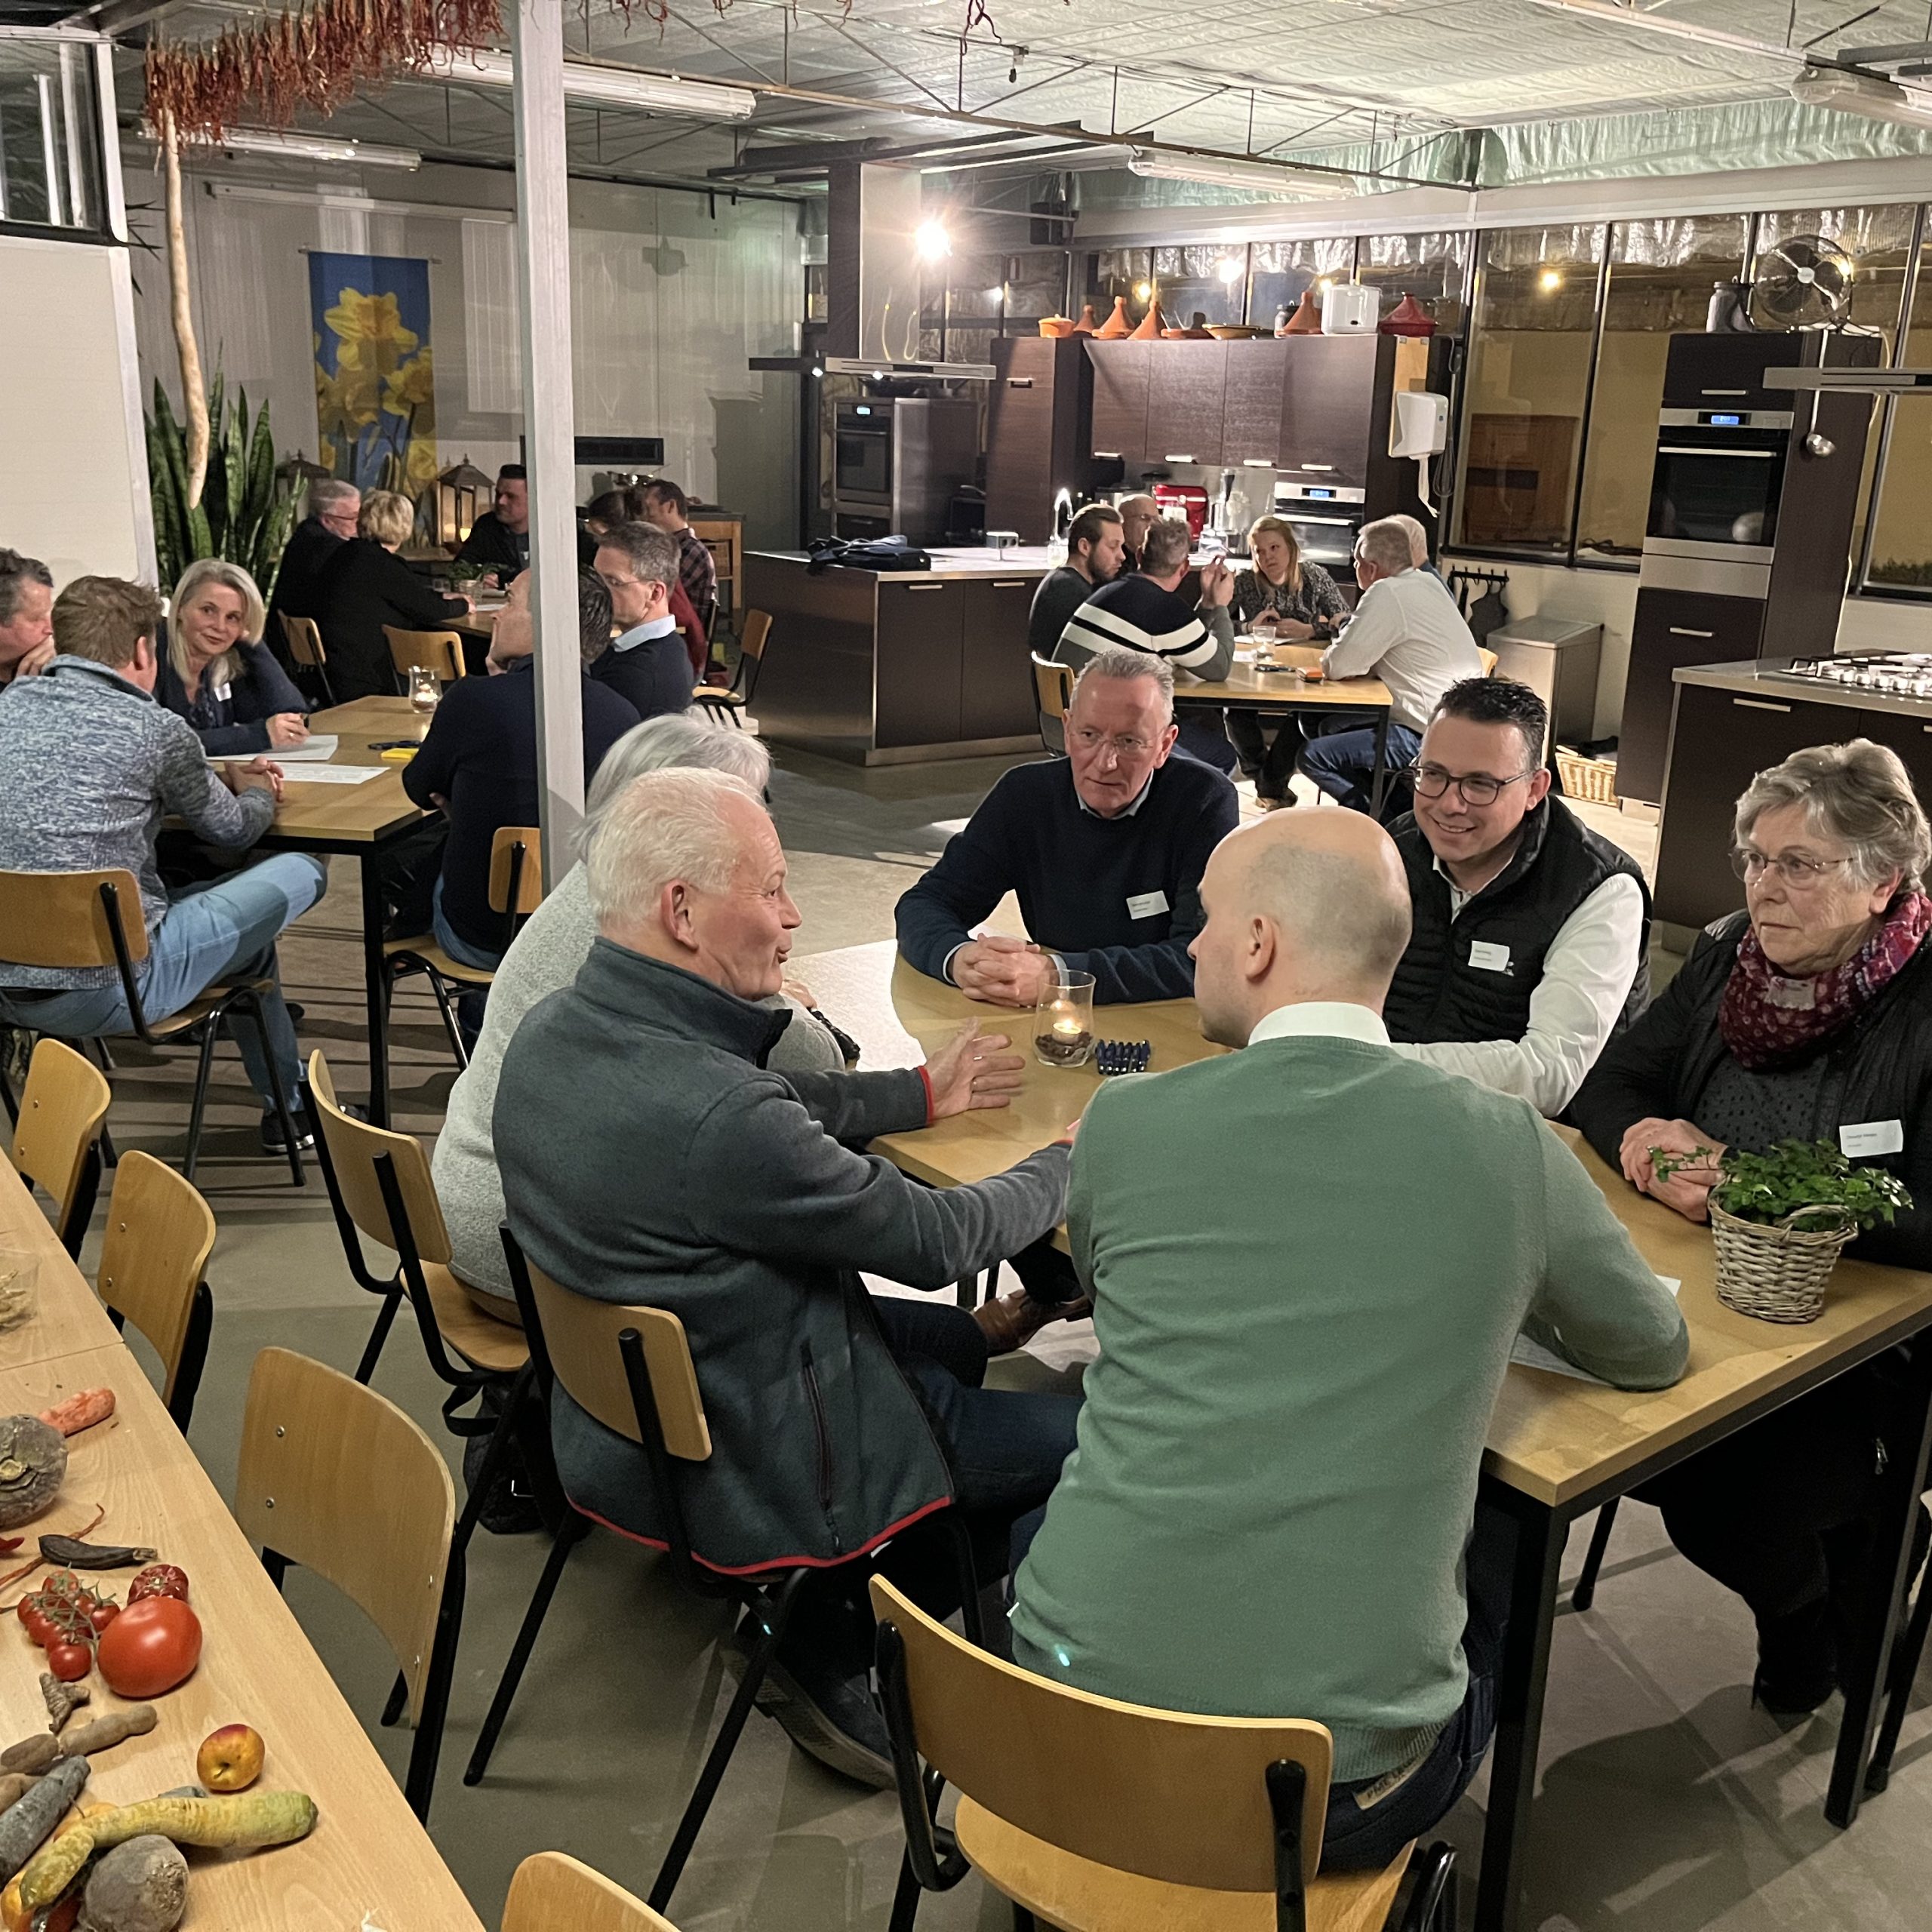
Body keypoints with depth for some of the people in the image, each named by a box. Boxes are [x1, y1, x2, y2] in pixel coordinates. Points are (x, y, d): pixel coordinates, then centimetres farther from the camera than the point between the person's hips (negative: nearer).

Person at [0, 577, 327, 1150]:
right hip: (106, 991, -7)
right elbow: (234, 829, 6)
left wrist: (224, 777, 27)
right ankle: (290, 1105, 21)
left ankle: (286, 1099, 38)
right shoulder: (154, 728, -11)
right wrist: (258, 794, 29)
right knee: (301, 873, 8)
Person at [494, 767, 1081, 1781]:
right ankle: (836, 1649, 17)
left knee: (955, 1339, 25)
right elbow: (937, 1241, -20)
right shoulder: (712, 1116, -35)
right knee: (1089, 1432, 4)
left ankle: (825, 1619, 24)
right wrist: (1066, 1162, -2)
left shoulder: (551, 1030, -7)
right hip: (746, 1474, -9)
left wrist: (920, 1092, 17)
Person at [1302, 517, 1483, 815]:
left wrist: (1333, 654, 3)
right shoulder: (1427, 582, 10)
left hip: (1433, 739, -10)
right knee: (1333, 727, 23)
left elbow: (1336, 666, -19)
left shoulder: (1387, 593, -20)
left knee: (1313, 756, -8)